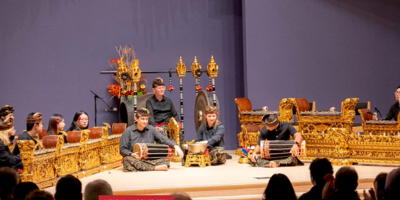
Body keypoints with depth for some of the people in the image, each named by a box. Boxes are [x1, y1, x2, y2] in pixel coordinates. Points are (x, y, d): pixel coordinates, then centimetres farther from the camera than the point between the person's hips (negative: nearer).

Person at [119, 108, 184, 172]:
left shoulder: (151, 130, 9)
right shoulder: (128, 131, 1)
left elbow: (163, 139, 0)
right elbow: (122, 149, 1)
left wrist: (175, 146, -17)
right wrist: (132, 154, -19)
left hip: (149, 159, 3)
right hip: (135, 159, -2)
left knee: (164, 161, -22)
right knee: (128, 160, -38)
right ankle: (155, 168, -40)